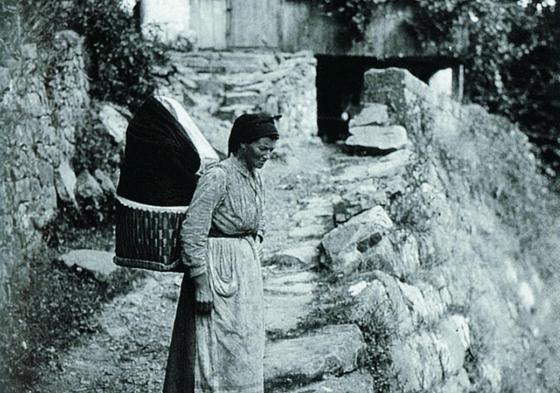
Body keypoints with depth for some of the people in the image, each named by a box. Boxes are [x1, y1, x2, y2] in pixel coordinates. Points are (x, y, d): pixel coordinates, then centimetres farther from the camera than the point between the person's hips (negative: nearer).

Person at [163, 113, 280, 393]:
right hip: (218, 268, -8)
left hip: (247, 269, 8)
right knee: (218, 347, -1)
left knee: (246, 346, 16)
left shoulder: (255, 178, 7)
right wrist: (201, 283, -21)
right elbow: (192, 231, -21)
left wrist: (253, 260, 15)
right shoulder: (218, 177, -18)